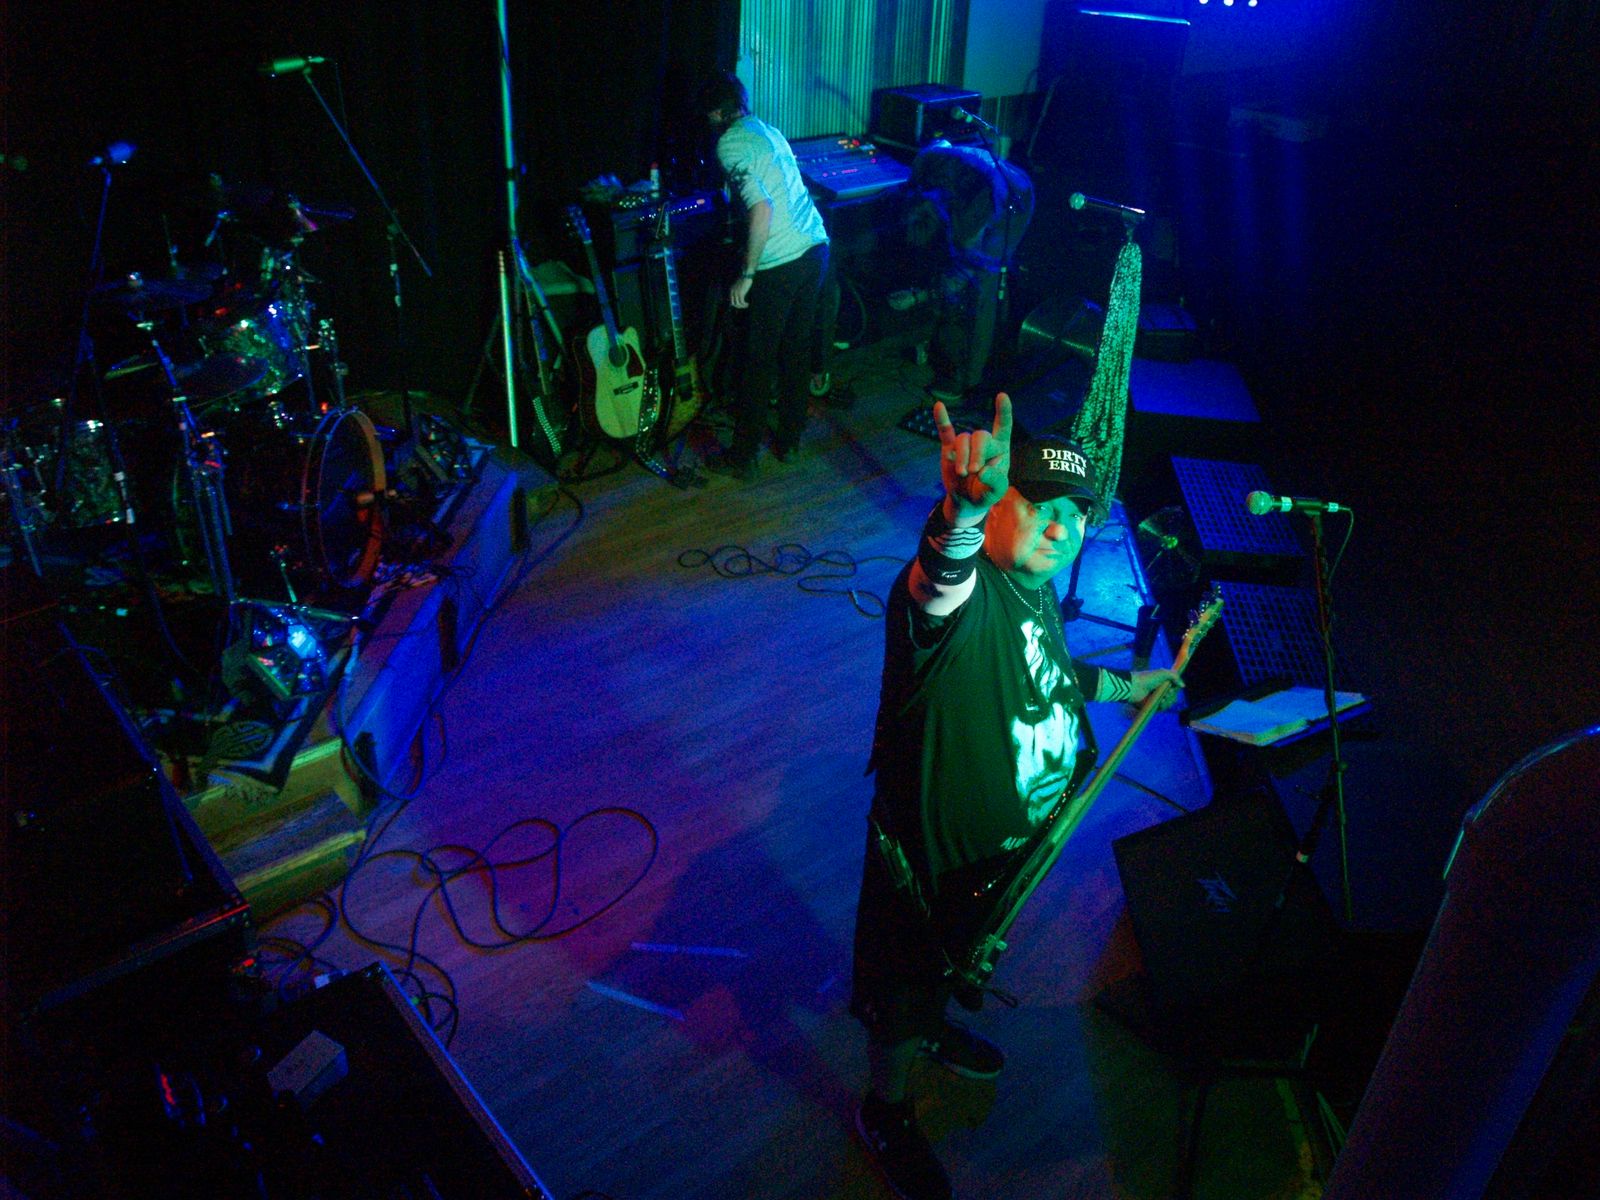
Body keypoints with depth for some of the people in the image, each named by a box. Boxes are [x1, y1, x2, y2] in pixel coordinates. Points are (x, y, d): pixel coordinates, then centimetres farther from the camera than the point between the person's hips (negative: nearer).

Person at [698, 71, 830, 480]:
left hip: (780, 263, -8)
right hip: (815, 248, 8)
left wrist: (746, 275, -16)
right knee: (797, 350, 19)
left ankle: (743, 457, 14)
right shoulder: (769, 131, 16)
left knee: (758, 362, 3)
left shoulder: (730, 144, -10)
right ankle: (789, 440, 31)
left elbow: (762, 209, -23)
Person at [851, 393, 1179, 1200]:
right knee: (904, 989, 17)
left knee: (956, 958, 34)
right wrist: (965, 508, -80)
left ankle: (933, 1030, 65)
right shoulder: (966, 589, -33)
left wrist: (1122, 685, 27)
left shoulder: (1036, 588, -2)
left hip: (1009, 838, 8)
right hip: (932, 849, -8)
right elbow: (941, 583, -60)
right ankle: (884, 1110, 45)